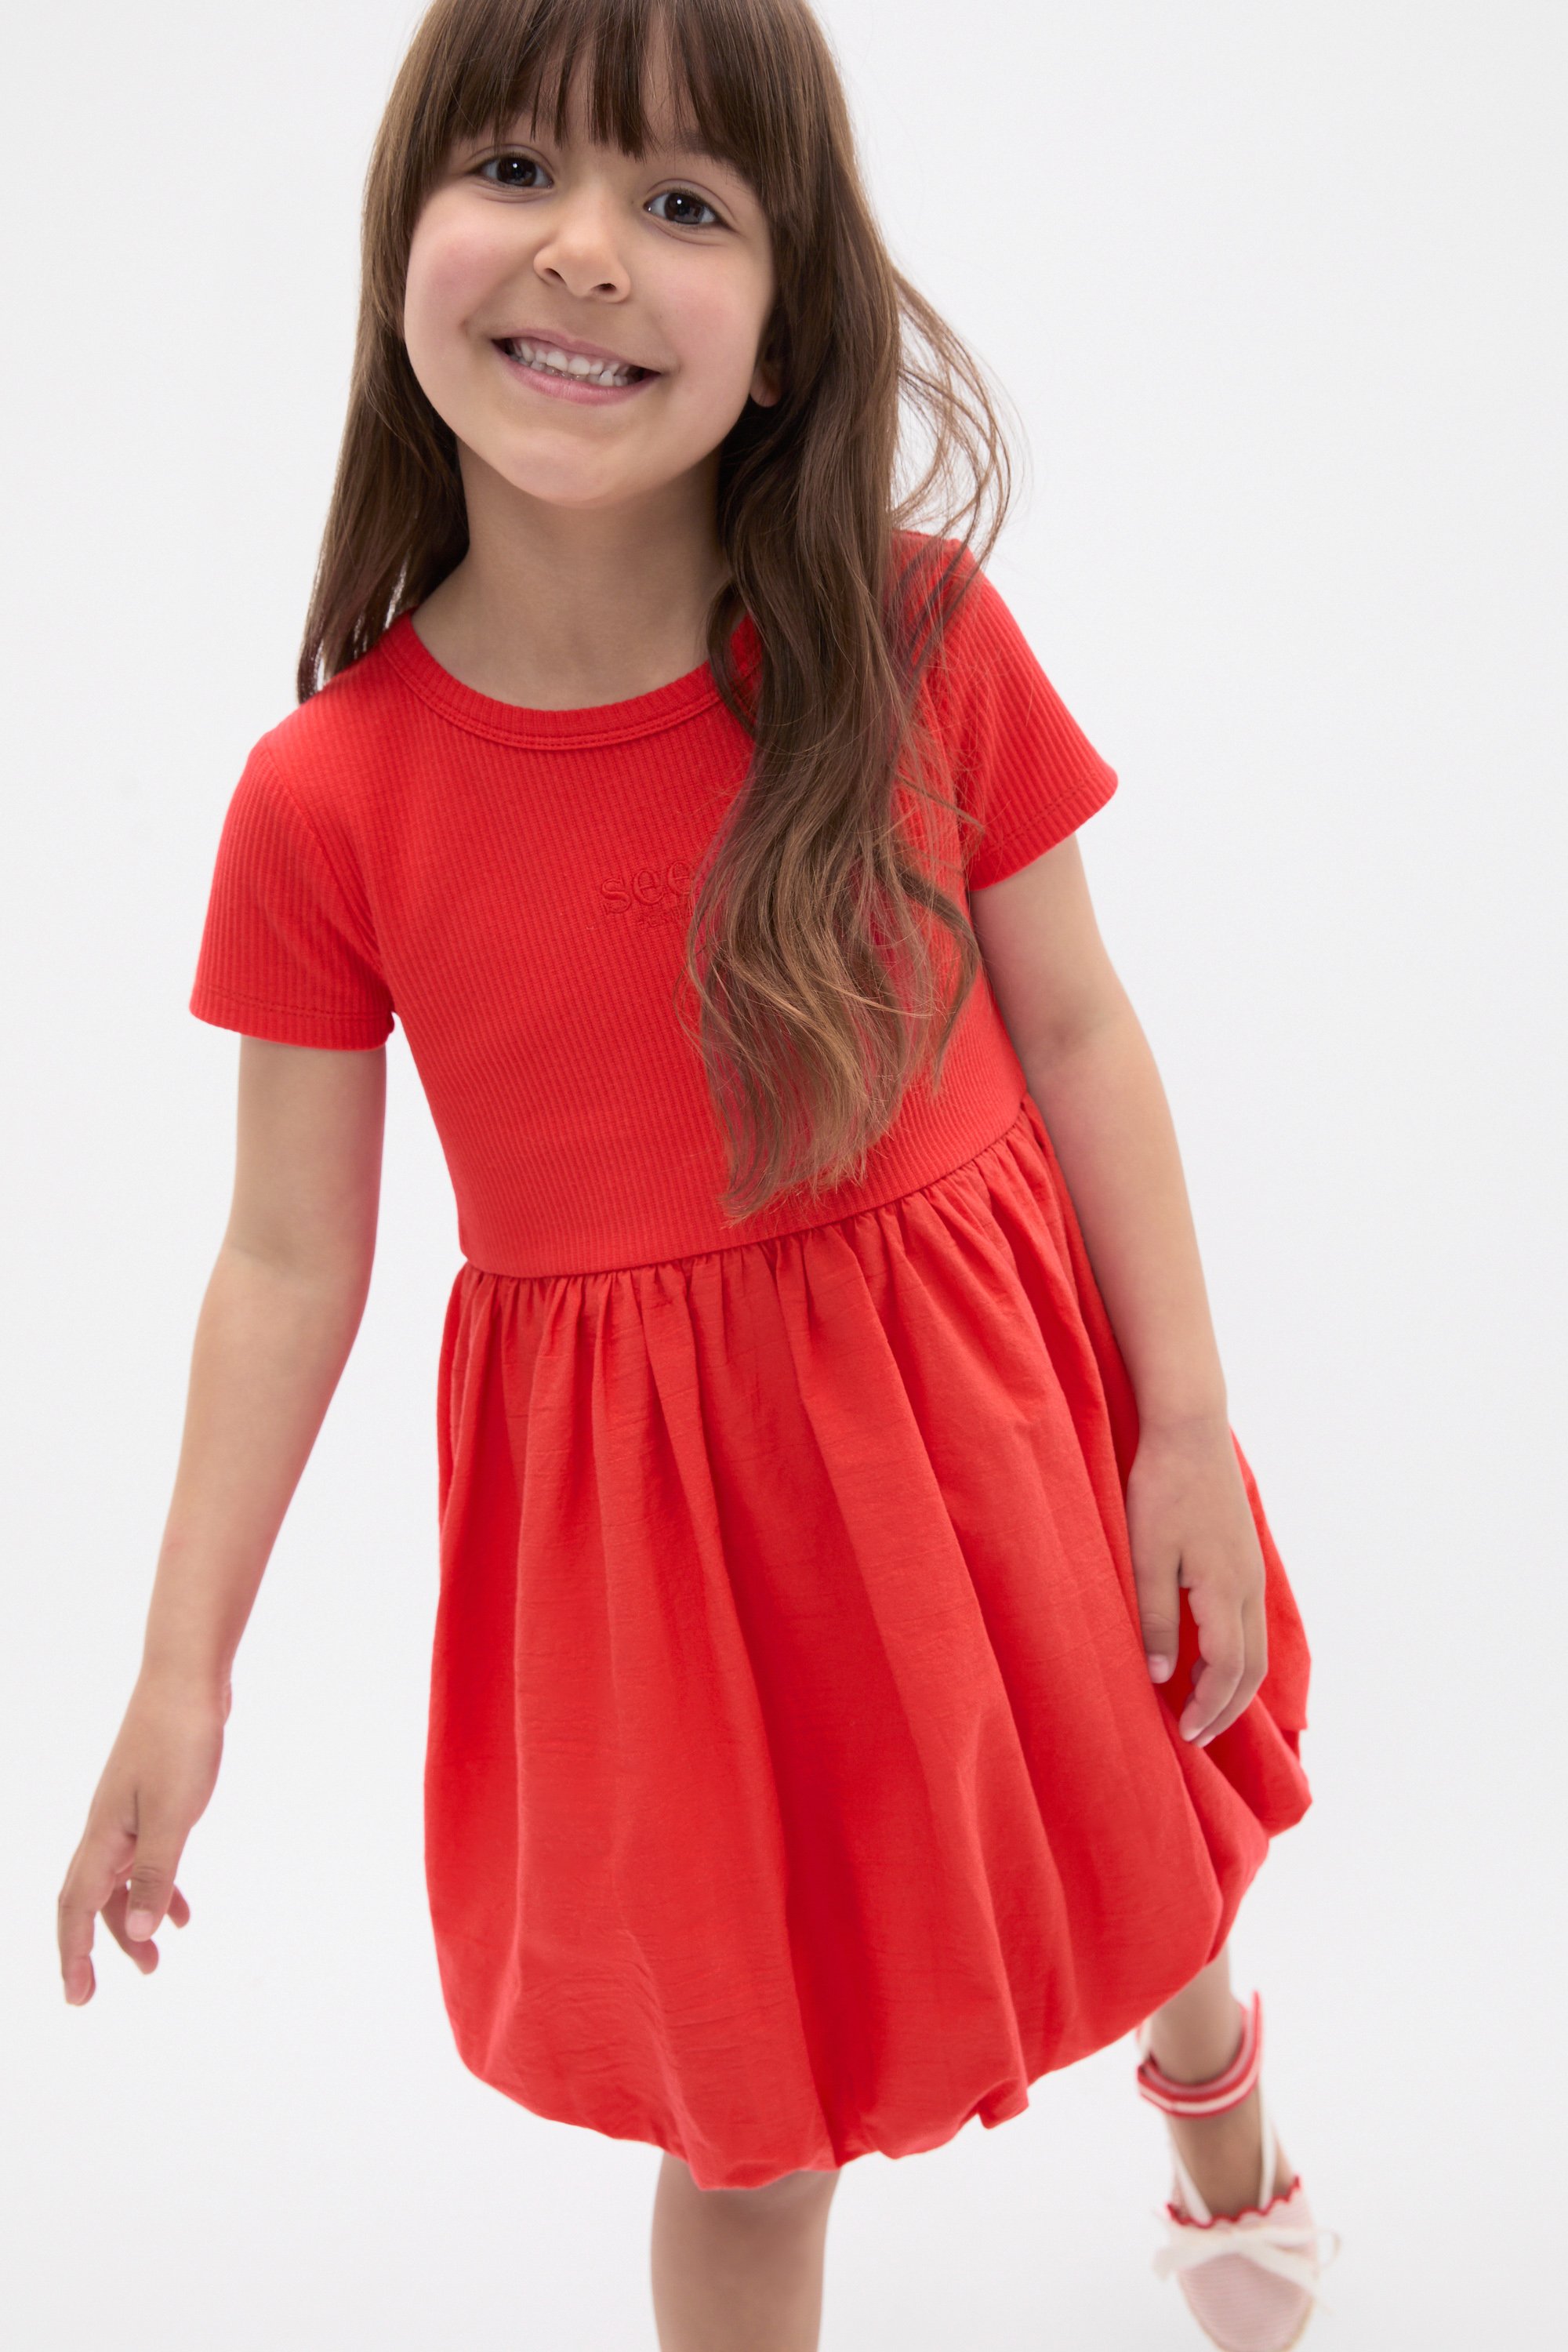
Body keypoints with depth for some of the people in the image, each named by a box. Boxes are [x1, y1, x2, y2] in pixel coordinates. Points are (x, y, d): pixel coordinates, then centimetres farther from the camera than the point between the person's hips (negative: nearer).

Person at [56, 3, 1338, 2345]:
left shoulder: (919, 638, -13)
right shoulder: (329, 797, -14)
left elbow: (1076, 1026, -4)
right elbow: (291, 1253, -6)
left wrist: (1190, 1427, -4)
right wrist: (183, 1670, -3)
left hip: (985, 1399, 2)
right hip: (640, 1487, -1)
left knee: (1121, 1861, 26)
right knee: (753, 2122, 13)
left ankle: (1217, 2102, 63)